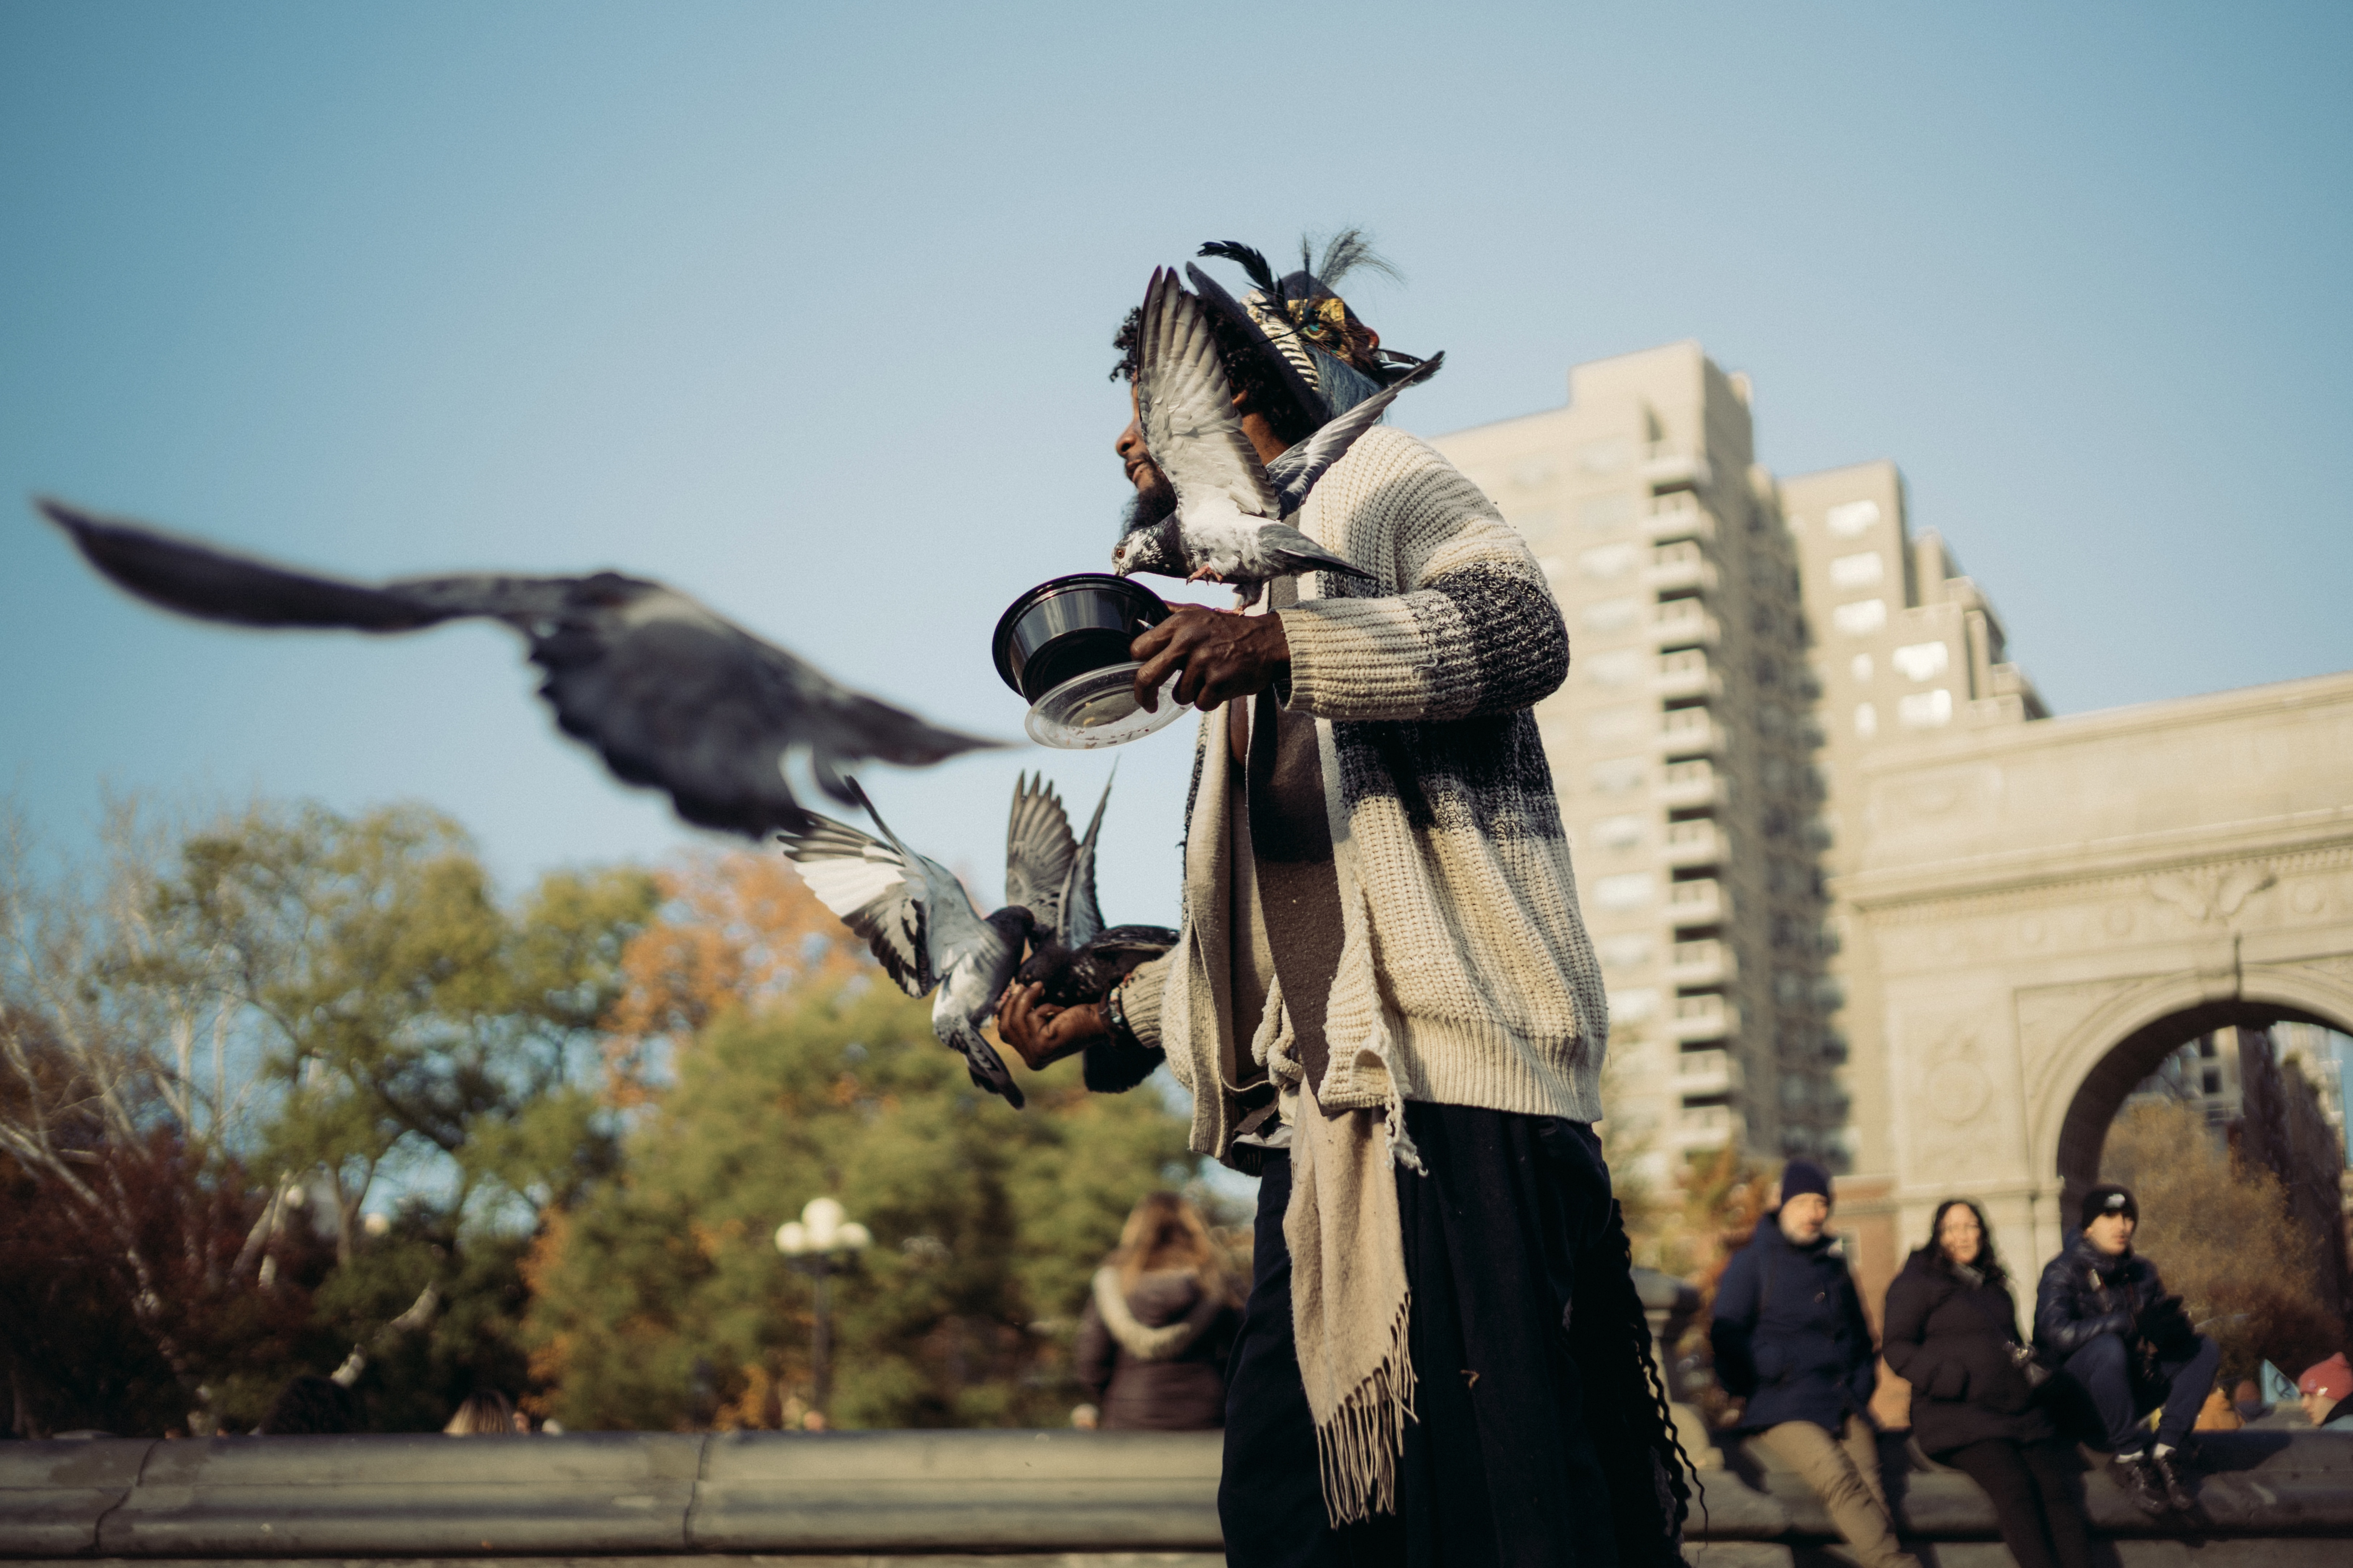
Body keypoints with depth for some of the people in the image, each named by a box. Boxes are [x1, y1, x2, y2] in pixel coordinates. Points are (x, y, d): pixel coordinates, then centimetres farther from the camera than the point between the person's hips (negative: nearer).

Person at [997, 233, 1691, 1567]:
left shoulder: (1372, 481, 7)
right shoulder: (1247, 664, 30)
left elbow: (1523, 622, -15)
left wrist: (1286, 645, -28)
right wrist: (1114, 1018, 26)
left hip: (1450, 1083, -9)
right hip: (1328, 1118, 9)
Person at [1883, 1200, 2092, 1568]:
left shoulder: (1993, 1285, 26)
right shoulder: (1917, 1282, 7)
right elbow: (1898, 1349, 0)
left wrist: (2027, 1362, 13)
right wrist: (1958, 1381, -13)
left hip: (2019, 1410, 5)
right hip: (1956, 1412, -5)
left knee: (2058, 1486, -20)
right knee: (2015, 1485, -30)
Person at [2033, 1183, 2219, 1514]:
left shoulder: (2141, 1271, 10)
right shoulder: (2063, 1272, -8)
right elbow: (2059, 1333, -25)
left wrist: (2167, 1329, -20)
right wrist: (2132, 1322, -29)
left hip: (2129, 1392, 6)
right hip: (2078, 1396, -6)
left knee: (2206, 1350, -7)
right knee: (2108, 1347, -36)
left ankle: (2165, 1452, -17)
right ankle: (2129, 1458, -26)